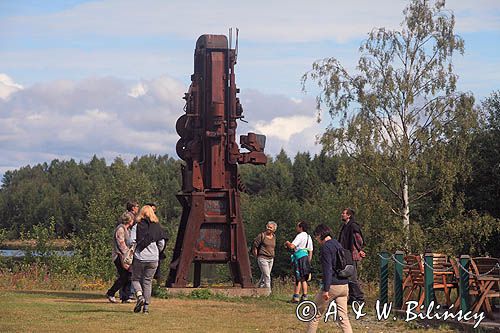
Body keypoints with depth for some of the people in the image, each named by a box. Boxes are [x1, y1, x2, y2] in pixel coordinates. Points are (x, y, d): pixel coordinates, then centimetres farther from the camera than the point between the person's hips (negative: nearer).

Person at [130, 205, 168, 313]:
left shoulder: (137, 227, -5)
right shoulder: (157, 227, 2)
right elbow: (162, 244, 2)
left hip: (139, 258, -2)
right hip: (153, 259, 2)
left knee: (136, 279, 14)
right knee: (148, 282, 11)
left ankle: (139, 296, -13)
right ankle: (146, 306, 8)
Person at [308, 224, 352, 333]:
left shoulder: (325, 247, -10)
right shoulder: (339, 245, 15)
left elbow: (327, 269, -18)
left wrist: (326, 290, -19)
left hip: (332, 286, -7)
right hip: (344, 286, 7)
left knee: (316, 313, 6)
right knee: (343, 317, 6)